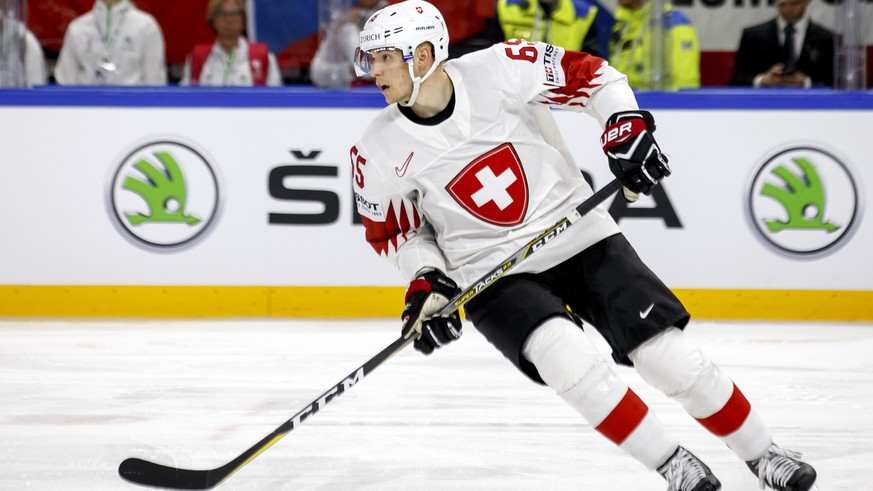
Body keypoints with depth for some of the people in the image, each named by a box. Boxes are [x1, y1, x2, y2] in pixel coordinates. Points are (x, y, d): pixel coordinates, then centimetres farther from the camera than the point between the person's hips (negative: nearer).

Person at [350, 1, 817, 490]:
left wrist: (626, 128, -17)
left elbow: (591, 74, -4)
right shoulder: (379, 151, -8)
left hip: (581, 238, 0)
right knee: (566, 355, -28)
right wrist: (427, 281, -8)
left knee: (671, 354, -7)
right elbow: (393, 230, 6)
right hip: (493, 276, 0)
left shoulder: (501, 69, -15)